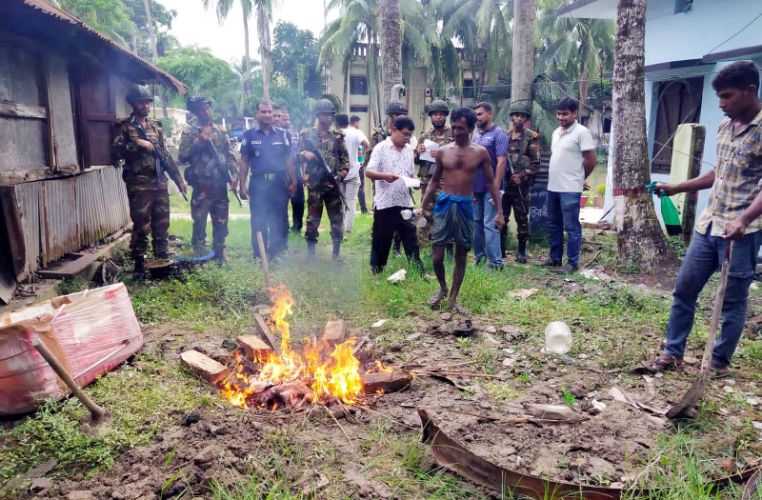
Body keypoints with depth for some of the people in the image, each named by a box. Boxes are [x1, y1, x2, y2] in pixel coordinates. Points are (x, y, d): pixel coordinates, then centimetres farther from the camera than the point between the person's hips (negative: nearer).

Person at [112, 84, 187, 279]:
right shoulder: (124, 126, -1)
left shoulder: (156, 126, 15)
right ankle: (139, 265, 5)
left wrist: (178, 179, 13)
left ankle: (163, 260, 20)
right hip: (139, 185, -5)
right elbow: (115, 153, -12)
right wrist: (137, 144, -18)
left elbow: (165, 155, 17)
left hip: (160, 183, 5)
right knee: (141, 227, -3)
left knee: (162, 224, 10)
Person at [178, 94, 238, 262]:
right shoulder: (189, 131, -2)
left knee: (221, 222, 12)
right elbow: (182, 157, -8)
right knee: (199, 223, -1)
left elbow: (229, 155, 13)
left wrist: (234, 174, 1)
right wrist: (198, 142, -16)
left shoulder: (220, 131, 12)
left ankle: (220, 252, 24)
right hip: (202, 185, -4)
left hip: (220, 184, 5)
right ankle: (199, 255, 9)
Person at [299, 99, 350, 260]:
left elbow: (345, 159, 7)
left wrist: (341, 175, -7)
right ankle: (311, 253, 12)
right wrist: (305, 155, -21)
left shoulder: (337, 136, 9)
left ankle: (337, 253, 13)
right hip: (314, 184, -1)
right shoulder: (307, 134, 5)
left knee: (337, 219, 3)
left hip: (333, 184, 2)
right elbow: (299, 154, 2)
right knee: (312, 219, 3)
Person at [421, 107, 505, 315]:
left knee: (461, 255, 7)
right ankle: (442, 288, 25)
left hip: (465, 206, 0)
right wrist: (423, 205, 4)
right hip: (444, 204, 0)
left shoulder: (481, 153, -1)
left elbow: (491, 182, 4)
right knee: (437, 255, -3)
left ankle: (453, 298, 21)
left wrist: (499, 211, -2)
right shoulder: (443, 151, 2)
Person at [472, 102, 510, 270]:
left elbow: (501, 162, -12)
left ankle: (496, 262, -3)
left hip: (490, 188, -7)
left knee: (489, 224, -8)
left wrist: (496, 187, -18)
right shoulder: (476, 136, 15)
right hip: (476, 187, 7)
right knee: (476, 222, 12)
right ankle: (479, 256, 23)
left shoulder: (498, 133, -6)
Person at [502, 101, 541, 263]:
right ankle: (500, 250, 16)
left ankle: (521, 251, 12)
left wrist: (522, 176, -15)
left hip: (521, 185, -3)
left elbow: (535, 163, -5)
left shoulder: (531, 137, 0)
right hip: (503, 183, 3)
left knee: (521, 219, 3)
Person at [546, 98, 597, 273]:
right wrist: (553, 178, 14)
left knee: (571, 227, -1)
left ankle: (573, 262, 7)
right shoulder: (556, 132, 14)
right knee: (555, 225, 15)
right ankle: (555, 257, 26)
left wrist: (578, 178, 2)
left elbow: (591, 160, -9)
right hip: (553, 187, 8)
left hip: (570, 189, -8)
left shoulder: (581, 132, -10)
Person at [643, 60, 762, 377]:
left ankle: (719, 362, 19)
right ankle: (673, 353, 21)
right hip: (708, 225, 8)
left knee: (732, 301, 5)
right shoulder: (724, 127, 12)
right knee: (683, 289, 10)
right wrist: (677, 188, 18)